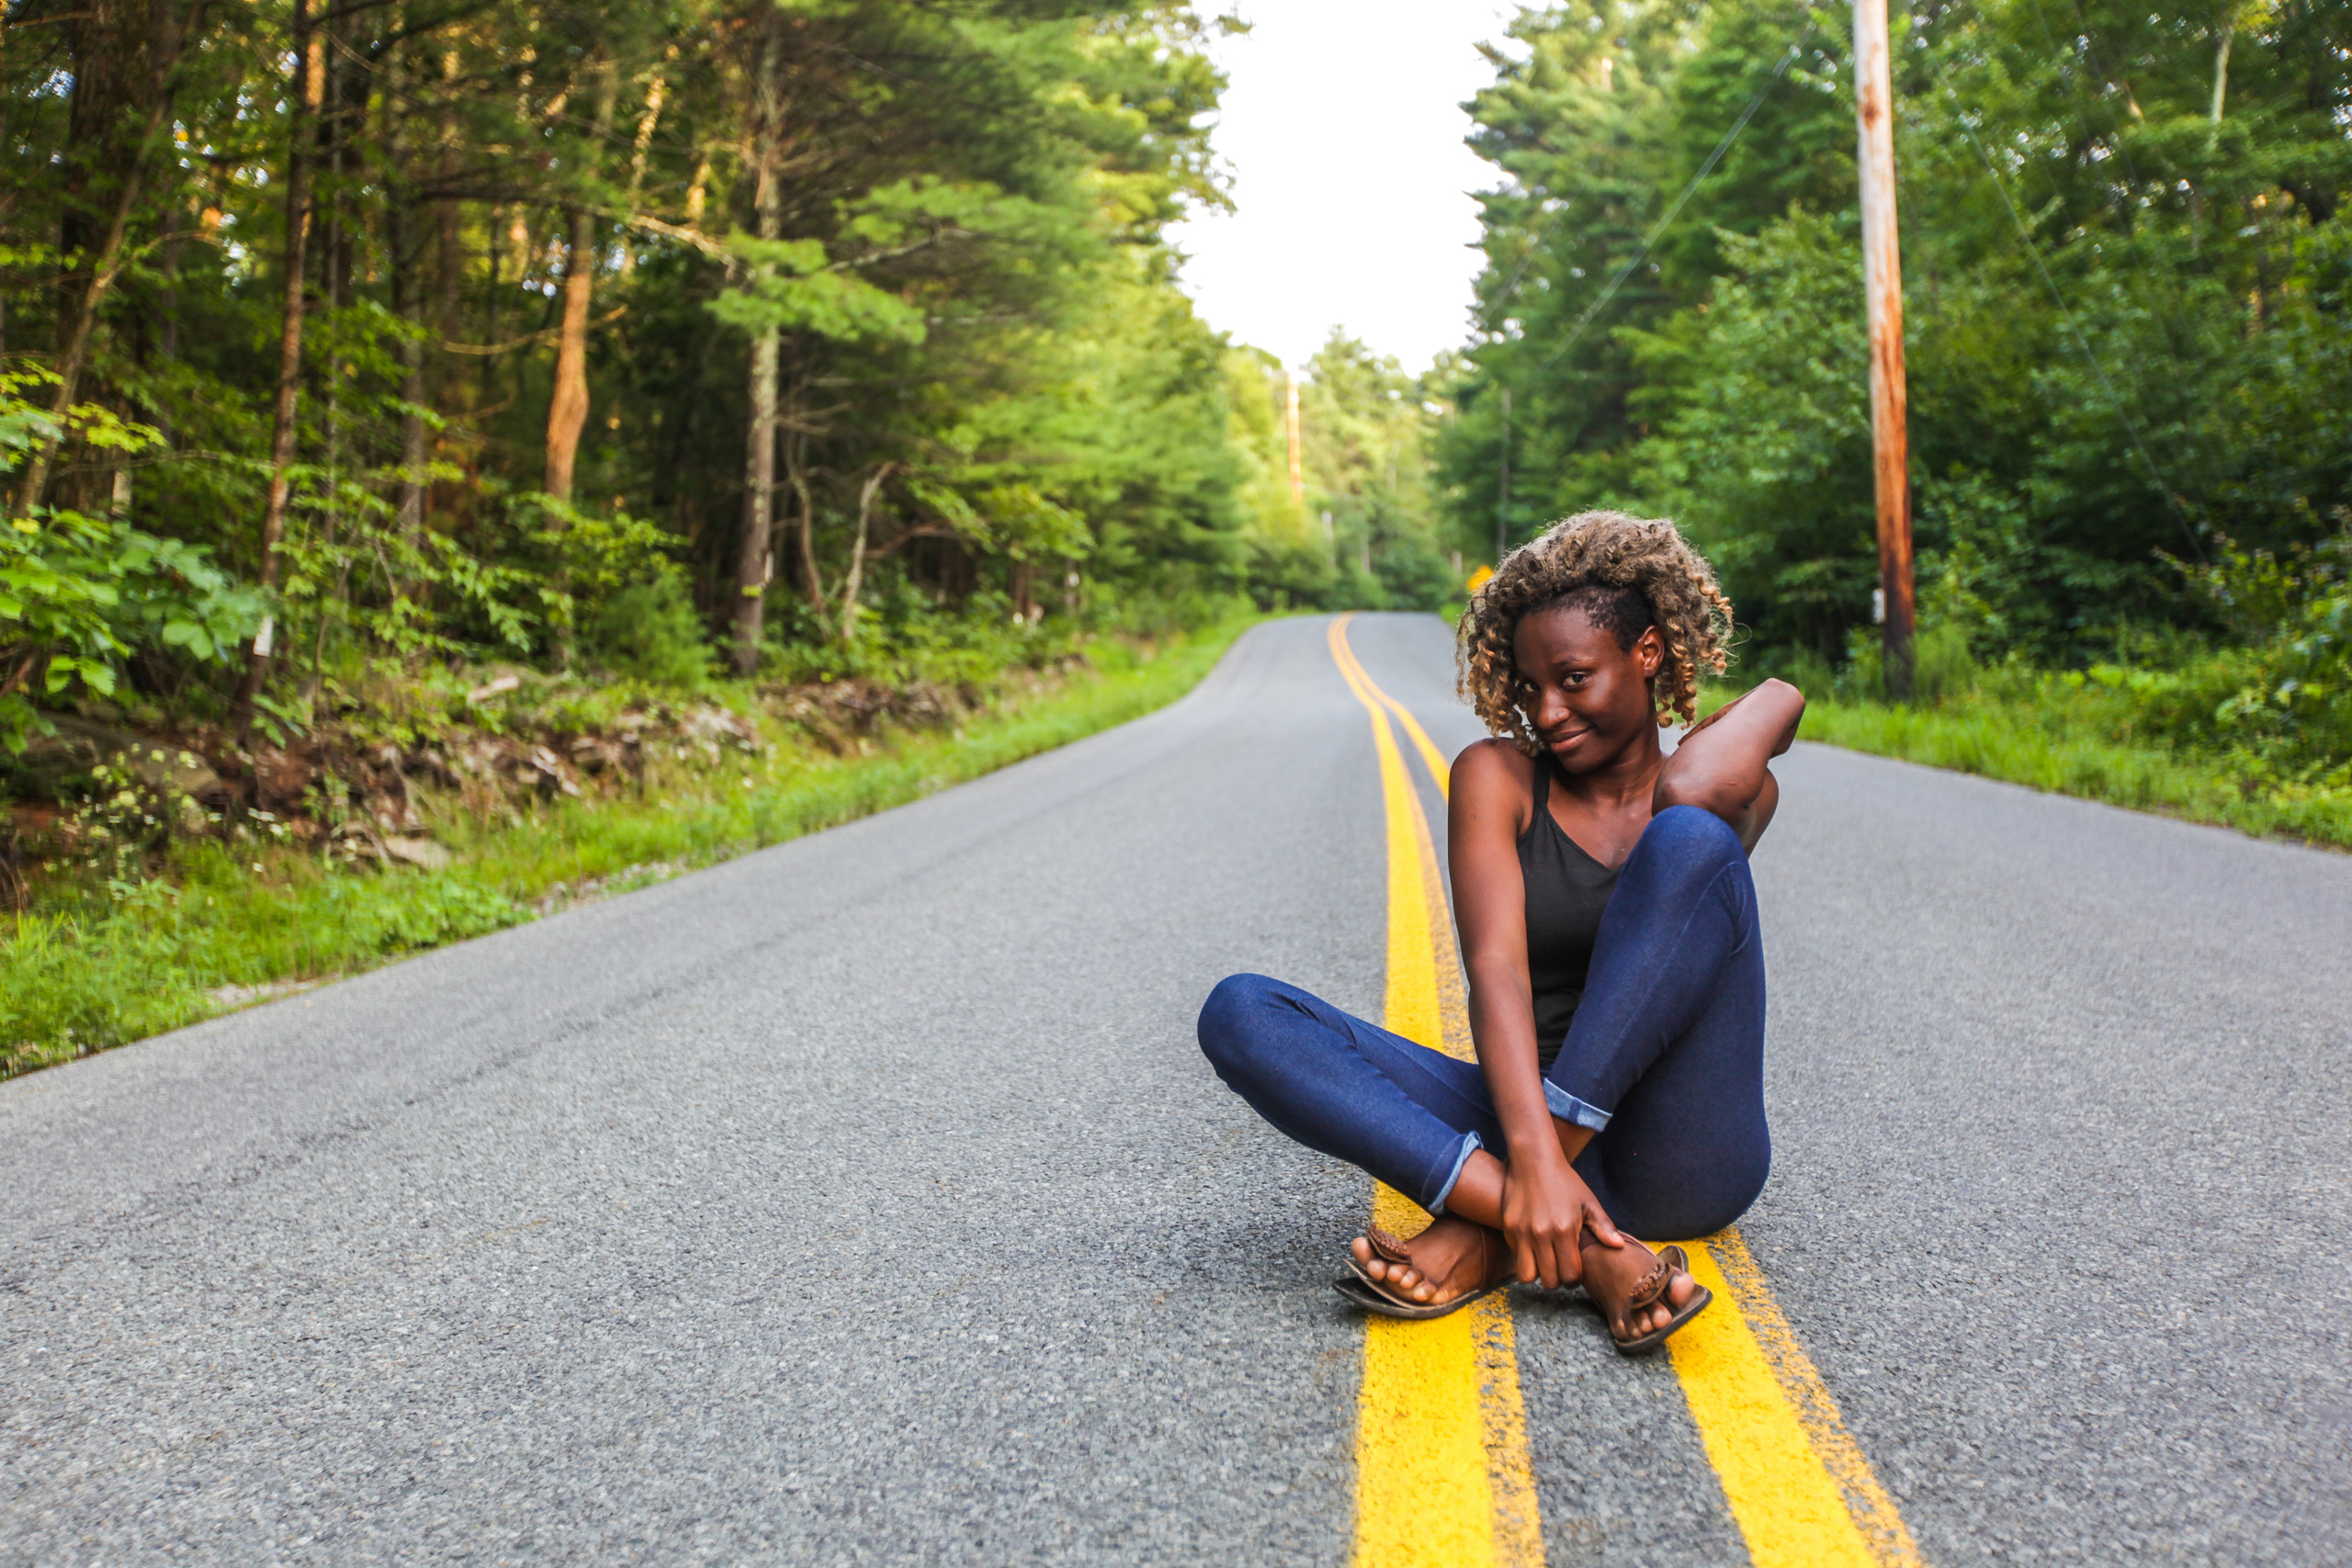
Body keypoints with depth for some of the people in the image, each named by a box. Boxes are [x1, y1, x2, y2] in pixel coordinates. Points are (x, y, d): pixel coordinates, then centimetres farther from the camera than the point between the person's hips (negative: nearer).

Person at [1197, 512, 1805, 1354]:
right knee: (1241, 1013, -18)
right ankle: (1587, 1251, -34)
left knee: (1688, 839, -25)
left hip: (1686, 1157, -1)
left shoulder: (1741, 794, 8)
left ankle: (1489, 1228, -28)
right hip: (1528, 1122, 1)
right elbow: (1494, 968, -13)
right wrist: (1534, 1155, -28)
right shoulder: (1498, 776, 4)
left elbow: (1695, 792, -21)